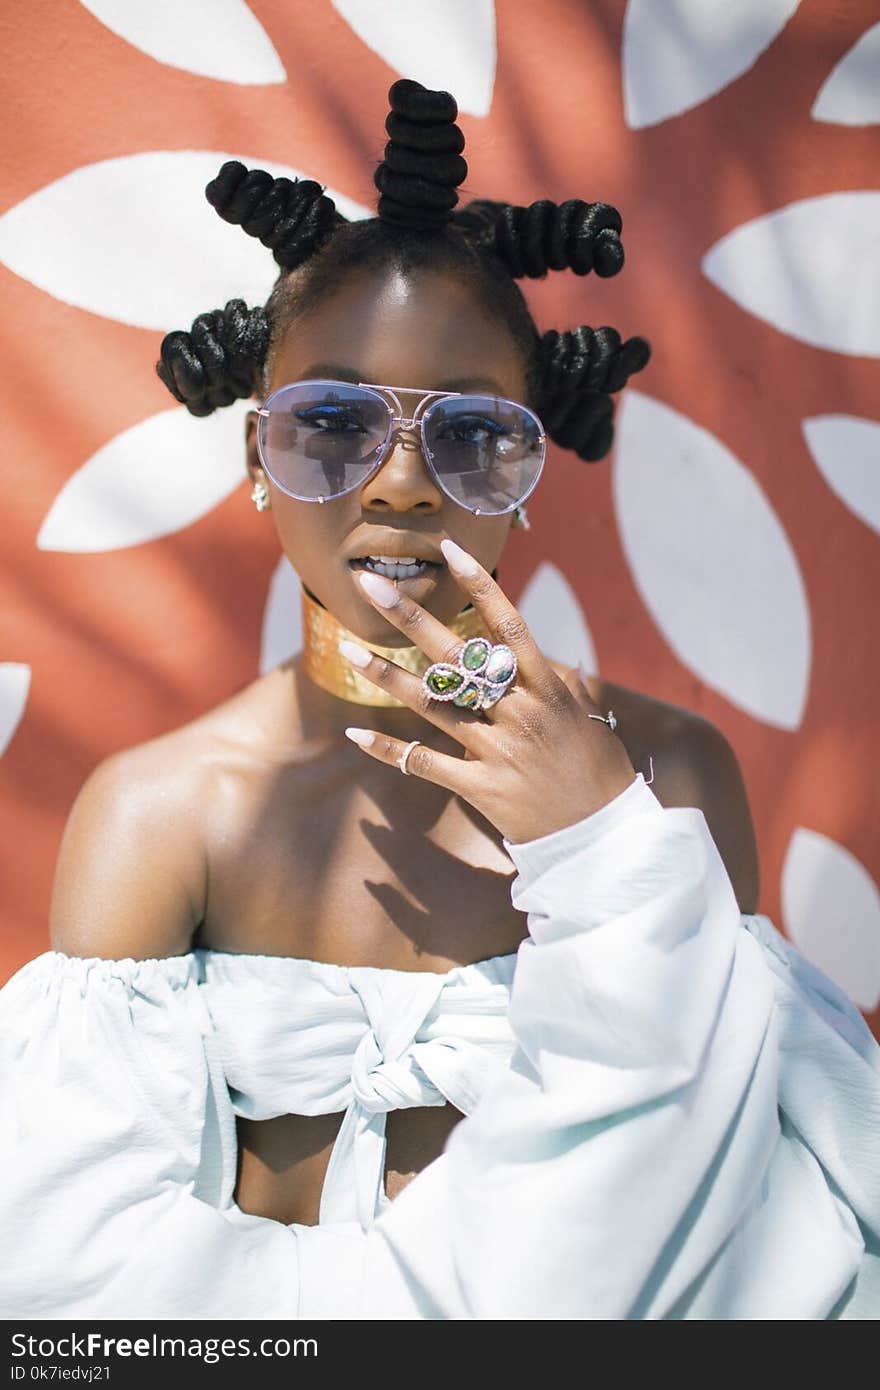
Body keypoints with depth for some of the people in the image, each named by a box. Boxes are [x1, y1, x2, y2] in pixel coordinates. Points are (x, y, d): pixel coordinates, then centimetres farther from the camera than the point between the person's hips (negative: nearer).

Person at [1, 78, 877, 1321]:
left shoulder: (666, 772, -9)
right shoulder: (152, 815, -10)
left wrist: (607, 847, -19)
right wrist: (429, 1294, -14)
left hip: (575, 1307, 1)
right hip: (267, 1328, -1)